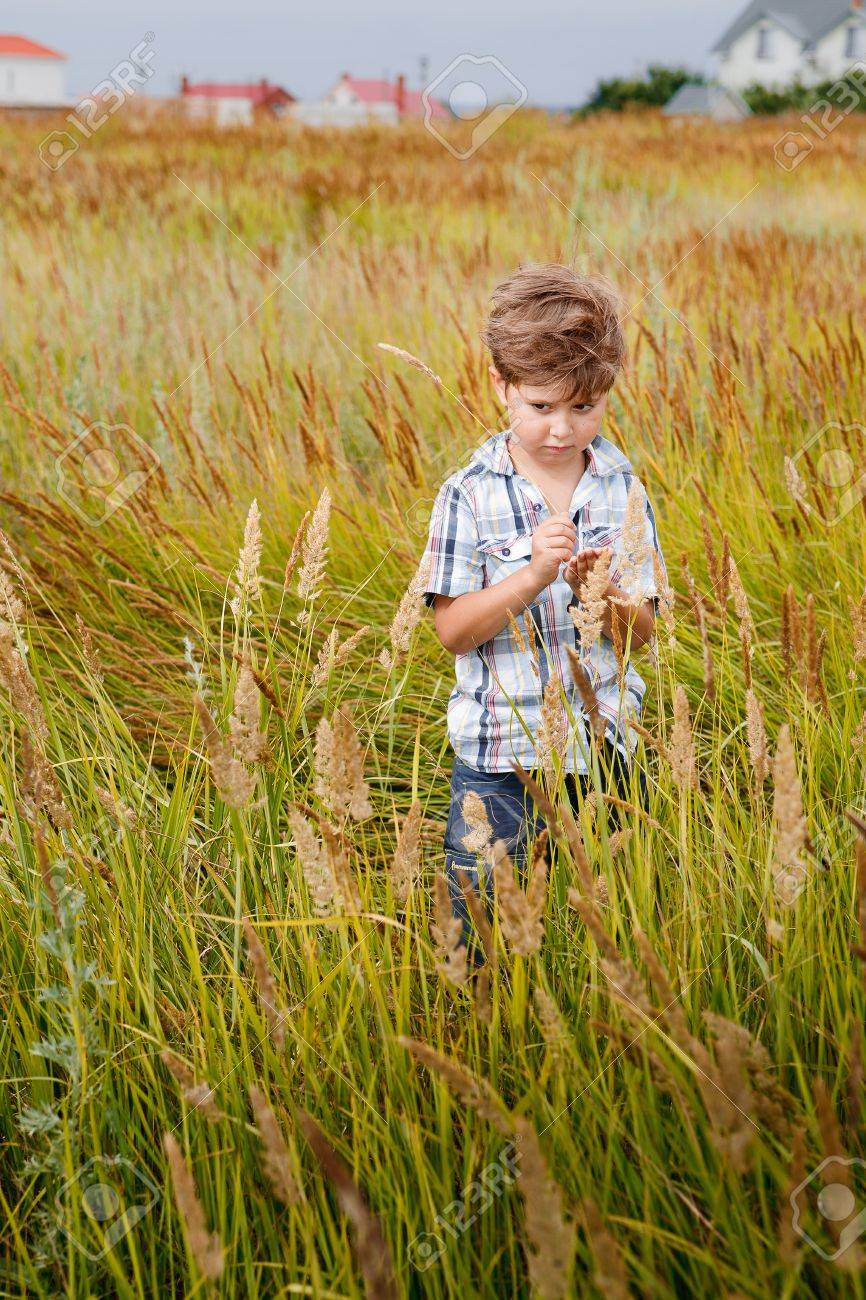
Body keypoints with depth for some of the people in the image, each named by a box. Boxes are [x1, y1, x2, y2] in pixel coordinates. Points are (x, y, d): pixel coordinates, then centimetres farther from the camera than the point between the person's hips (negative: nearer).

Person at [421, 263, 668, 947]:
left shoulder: (623, 493, 0)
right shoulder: (470, 497, -7)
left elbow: (641, 632, 1)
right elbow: (454, 631, -11)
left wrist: (601, 596, -20)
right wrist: (533, 577, -23)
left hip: (605, 753, 2)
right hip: (499, 755, -2)